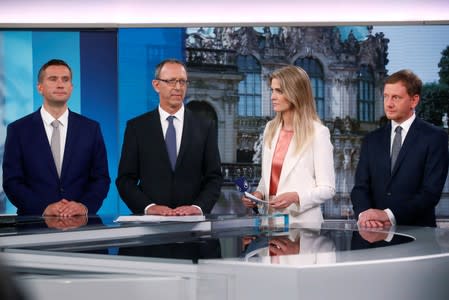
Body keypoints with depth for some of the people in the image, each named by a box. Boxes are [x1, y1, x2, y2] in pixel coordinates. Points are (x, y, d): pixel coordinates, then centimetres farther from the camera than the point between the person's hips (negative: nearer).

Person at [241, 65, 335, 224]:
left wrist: (295, 197, -22)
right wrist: (259, 194, 0)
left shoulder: (318, 133, -7)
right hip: (270, 218, 5)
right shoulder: (270, 129, 11)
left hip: (302, 221, -5)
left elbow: (327, 189, -8)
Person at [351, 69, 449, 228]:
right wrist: (364, 213, -14)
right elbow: (360, 187, 8)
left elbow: (431, 192, -8)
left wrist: (389, 215, -17)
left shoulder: (435, 138, 1)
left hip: (416, 231, -4)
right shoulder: (372, 140, 14)